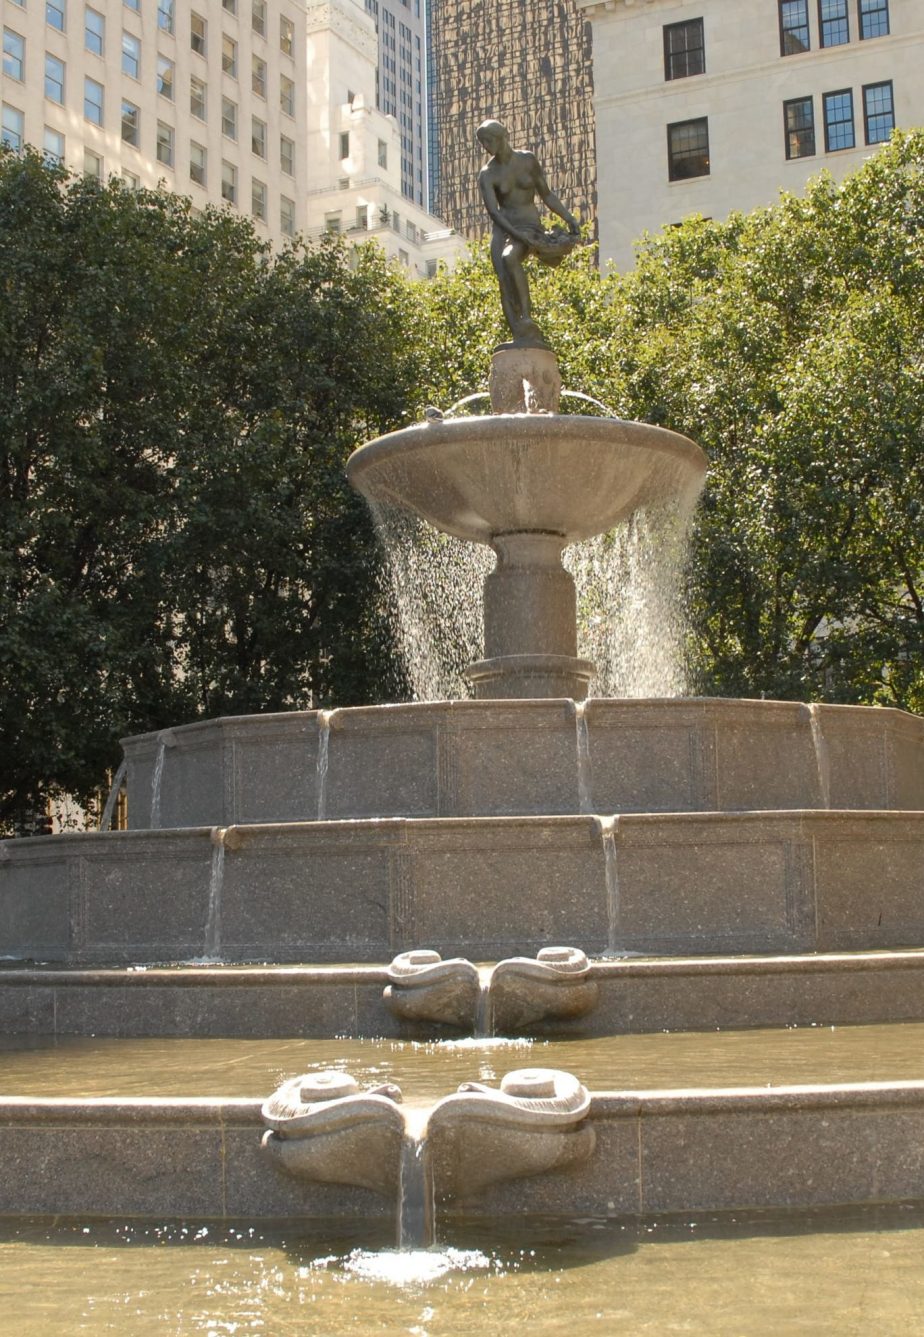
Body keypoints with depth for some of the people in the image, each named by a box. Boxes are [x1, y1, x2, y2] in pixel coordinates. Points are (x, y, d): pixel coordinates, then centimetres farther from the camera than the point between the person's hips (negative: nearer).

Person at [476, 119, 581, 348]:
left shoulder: (528, 160, 5)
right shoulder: (487, 175, 1)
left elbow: (546, 194, 14)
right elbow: (493, 211, -11)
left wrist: (569, 218, 4)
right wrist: (518, 235, -24)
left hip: (530, 228, -2)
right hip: (503, 231, 2)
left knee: (509, 258, -34)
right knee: (503, 280, -21)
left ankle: (527, 319, -32)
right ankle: (521, 337, -27)